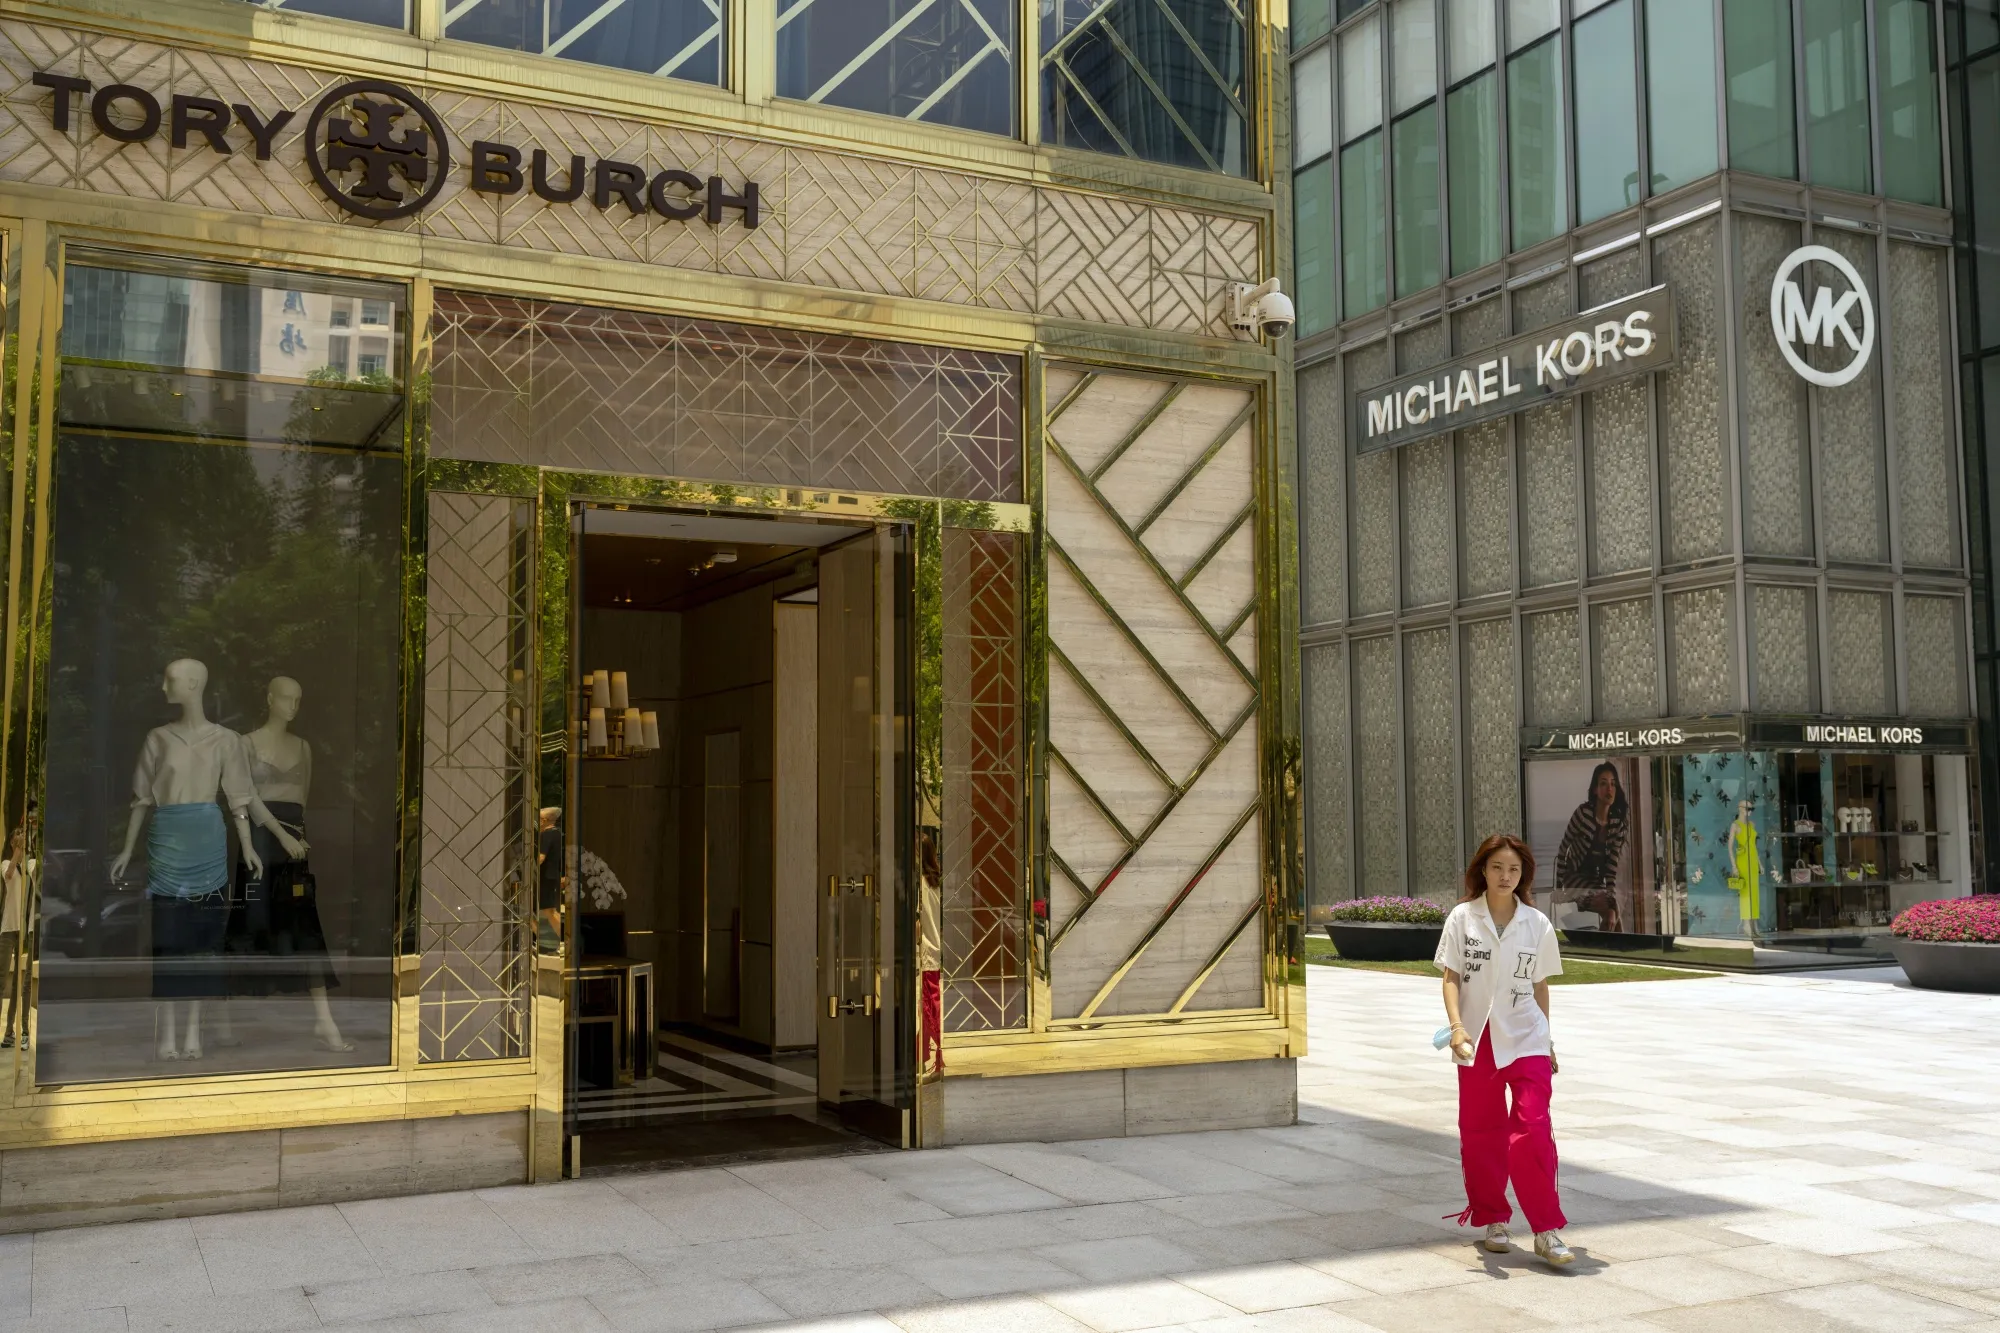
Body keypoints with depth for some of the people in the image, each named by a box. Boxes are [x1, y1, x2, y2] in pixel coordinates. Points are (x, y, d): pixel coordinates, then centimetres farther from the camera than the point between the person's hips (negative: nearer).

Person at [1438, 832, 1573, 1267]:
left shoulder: (1537, 925, 2)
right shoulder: (1462, 918, -1)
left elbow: (1540, 986, 11)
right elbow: (1450, 977, -3)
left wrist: (1546, 1040, 15)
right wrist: (1457, 1027, -17)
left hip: (1526, 1042, 0)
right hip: (1477, 1043, 1)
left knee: (1533, 1130, -11)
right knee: (1480, 1133, 7)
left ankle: (1546, 1230, -4)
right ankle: (1492, 1221, 22)